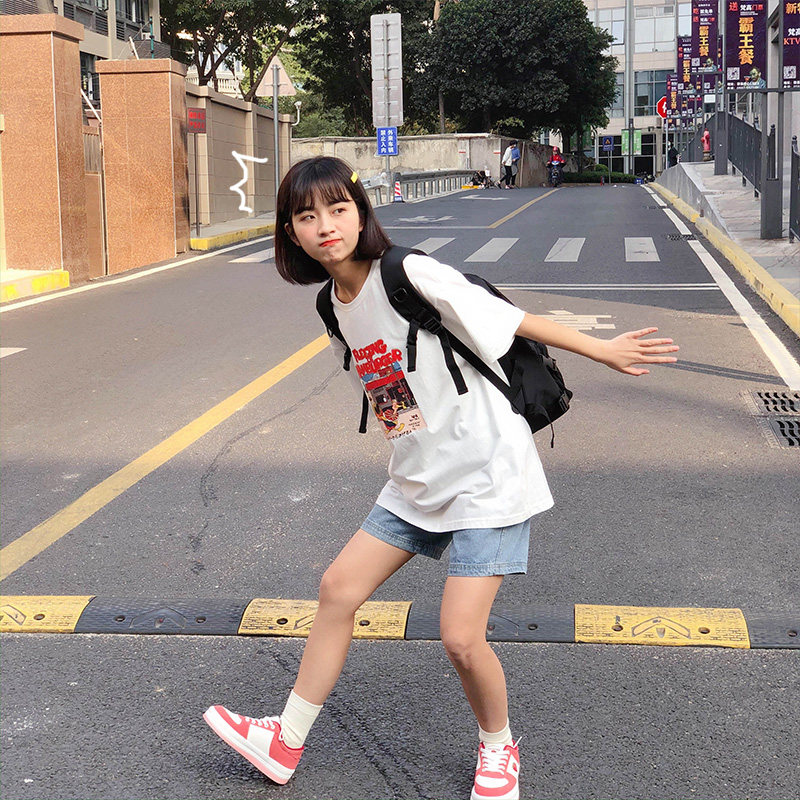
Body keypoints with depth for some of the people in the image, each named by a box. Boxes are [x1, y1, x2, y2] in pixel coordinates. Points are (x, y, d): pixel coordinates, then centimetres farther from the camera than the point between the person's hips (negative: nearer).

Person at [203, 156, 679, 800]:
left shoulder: (410, 274, -19)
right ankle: (286, 743, 25)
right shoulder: (335, 309, 4)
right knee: (339, 589, 9)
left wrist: (603, 350, -6)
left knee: (460, 636, -11)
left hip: (488, 476, -8)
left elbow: (510, 319, -12)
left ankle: (498, 746, 21)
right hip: (419, 482, 8)